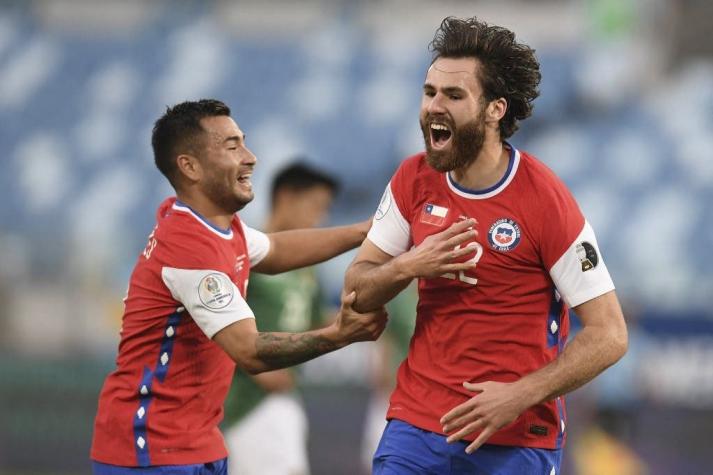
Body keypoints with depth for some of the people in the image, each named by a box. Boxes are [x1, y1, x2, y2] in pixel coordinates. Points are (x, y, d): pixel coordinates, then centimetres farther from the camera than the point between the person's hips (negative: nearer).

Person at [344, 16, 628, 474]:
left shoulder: (544, 200, -13)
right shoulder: (414, 180, 1)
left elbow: (609, 335, -12)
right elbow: (358, 290, 8)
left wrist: (521, 395, -22)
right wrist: (408, 266, -13)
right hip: (418, 420, 4)